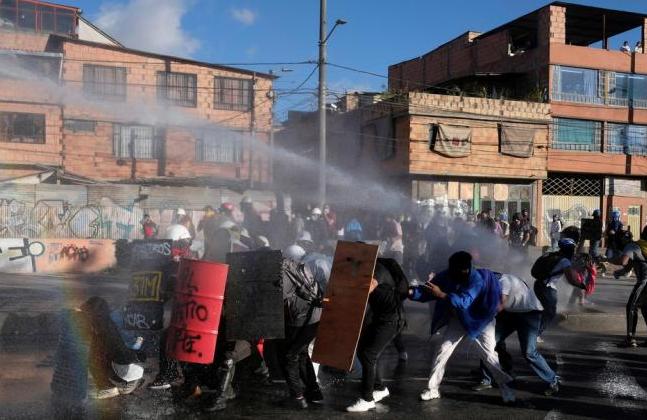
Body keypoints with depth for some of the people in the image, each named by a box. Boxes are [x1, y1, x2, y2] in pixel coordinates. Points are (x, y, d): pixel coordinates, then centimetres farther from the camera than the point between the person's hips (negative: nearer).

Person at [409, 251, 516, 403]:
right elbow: (427, 292, -19)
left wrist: (441, 294, -51)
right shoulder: (447, 275, -19)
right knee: (442, 352, -1)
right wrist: (411, 292, -38)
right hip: (458, 320, 4)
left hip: (479, 320, -4)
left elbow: (464, 302, -45)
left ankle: (506, 387, 15)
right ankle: (432, 389, 10)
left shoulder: (477, 279, -33)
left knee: (489, 355, -5)